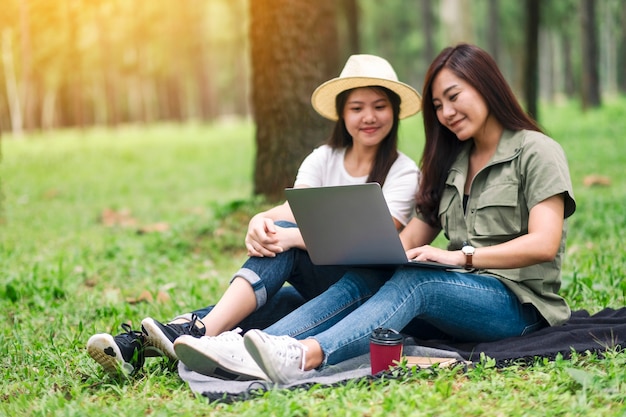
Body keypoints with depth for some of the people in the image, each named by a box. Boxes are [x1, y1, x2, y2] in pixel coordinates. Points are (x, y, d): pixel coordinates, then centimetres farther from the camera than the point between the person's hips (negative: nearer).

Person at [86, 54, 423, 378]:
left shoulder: (403, 172, -4)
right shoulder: (323, 159, 10)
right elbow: (293, 209, -9)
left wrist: (290, 237, -35)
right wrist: (261, 220, -34)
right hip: (316, 291, 4)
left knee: (284, 234, -28)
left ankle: (201, 331, -46)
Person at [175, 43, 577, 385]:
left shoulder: (536, 152, 0)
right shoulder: (451, 162, 21)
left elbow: (544, 244, -14)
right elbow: (412, 237, 12)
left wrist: (462, 256, -24)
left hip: (519, 301, -6)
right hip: (456, 297, 6)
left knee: (416, 281, -34)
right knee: (359, 281, -19)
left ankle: (306, 355, -58)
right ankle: (246, 348, -40)